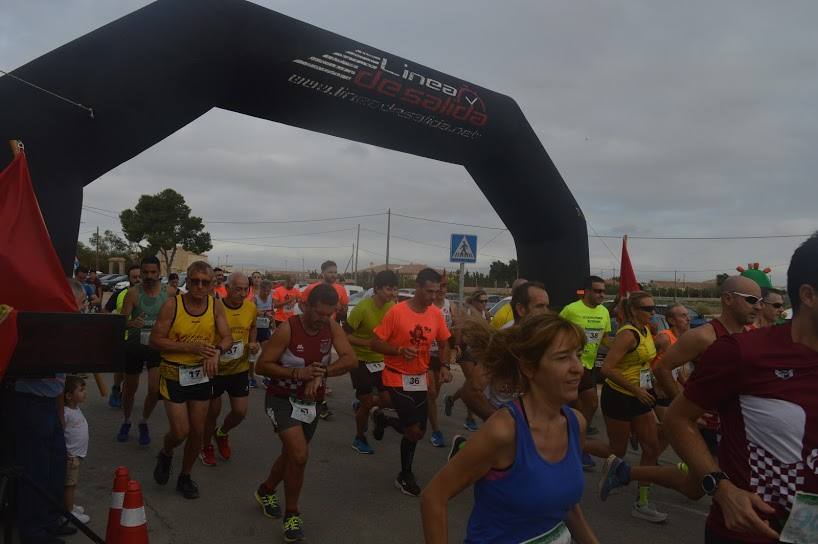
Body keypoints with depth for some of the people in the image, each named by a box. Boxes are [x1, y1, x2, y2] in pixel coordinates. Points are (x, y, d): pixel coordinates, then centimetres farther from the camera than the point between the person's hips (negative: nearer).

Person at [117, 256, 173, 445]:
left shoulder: (169, 293, -8)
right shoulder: (133, 293, -13)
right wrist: (132, 323, -39)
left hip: (158, 346, 0)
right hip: (135, 345, 0)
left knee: (155, 390, -6)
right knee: (130, 389, 15)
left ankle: (144, 423, 21)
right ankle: (126, 422, 40)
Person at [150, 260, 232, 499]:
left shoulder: (215, 306, -4)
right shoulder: (172, 305, -14)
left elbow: (227, 337, -7)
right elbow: (155, 340, -15)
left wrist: (217, 351, -29)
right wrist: (190, 348, -25)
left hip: (202, 374, 4)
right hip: (174, 374, -3)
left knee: (197, 432, 11)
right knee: (180, 431, -5)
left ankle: (185, 477, 33)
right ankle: (165, 454, 31)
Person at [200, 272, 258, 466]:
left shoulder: (251, 307, -6)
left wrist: (253, 343, -3)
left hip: (240, 368, 4)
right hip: (215, 368, -4)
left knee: (240, 411, 6)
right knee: (213, 411, 11)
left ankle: (222, 433, 38)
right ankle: (206, 445, 38)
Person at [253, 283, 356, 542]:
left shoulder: (332, 328, -9)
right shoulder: (287, 329, -21)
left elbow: (351, 360, -20)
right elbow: (261, 366, -19)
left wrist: (321, 373, -33)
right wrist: (298, 372, -29)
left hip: (311, 403, 5)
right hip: (282, 400, -5)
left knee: (292, 455, 20)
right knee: (300, 454, -19)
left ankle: (266, 491, 49)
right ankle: (292, 514, 3)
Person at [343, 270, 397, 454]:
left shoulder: (393, 307, -8)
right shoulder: (362, 308, -24)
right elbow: (344, 335, -18)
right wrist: (368, 343, -27)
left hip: (382, 359, 5)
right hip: (361, 361, -5)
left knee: (388, 400, 4)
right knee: (367, 402, 2)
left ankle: (361, 407, 36)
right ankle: (359, 439, 28)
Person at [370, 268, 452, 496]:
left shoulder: (436, 314, -2)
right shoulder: (397, 311, -16)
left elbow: (444, 343, 12)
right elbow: (376, 343, -12)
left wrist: (444, 366, -5)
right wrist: (400, 350, -27)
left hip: (420, 379, 6)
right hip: (397, 379, -6)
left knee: (417, 432, 11)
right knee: (415, 431, -8)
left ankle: (383, 419, 35)